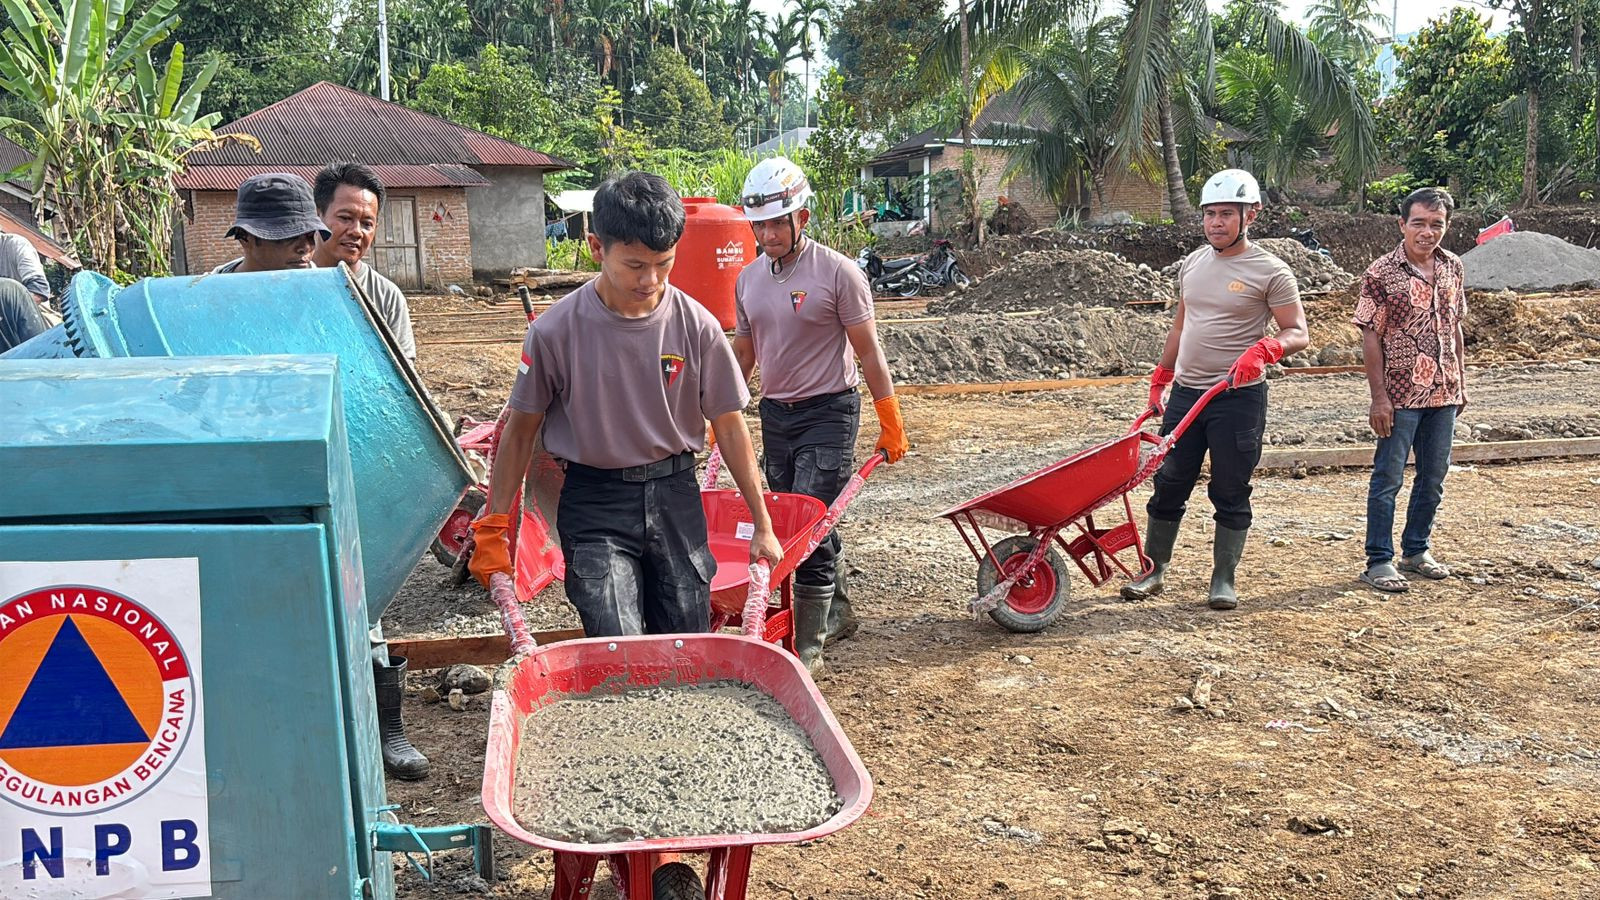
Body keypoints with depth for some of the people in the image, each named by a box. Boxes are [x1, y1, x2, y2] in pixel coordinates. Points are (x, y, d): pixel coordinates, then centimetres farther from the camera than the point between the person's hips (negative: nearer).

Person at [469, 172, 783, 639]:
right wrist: (492, 528, 1)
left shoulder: (696, 326, -7)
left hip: (675, 497, 3)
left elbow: (729, 425, 2)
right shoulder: (555, 331, -12)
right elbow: (521, 430, 0)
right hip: (594, 502, -2)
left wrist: (762, 524, 5)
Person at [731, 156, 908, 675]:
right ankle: (837, 612, 32)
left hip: (828, 413, -6)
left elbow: (868, 352, -7)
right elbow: (742, 354, 17)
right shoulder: (748, 280, 7)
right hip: (775, 414, 6)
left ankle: (808, 646, -3)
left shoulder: (837, 272, -10)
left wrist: (891, 424, -6)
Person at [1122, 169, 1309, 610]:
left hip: (1239, 398, -5)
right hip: (1185, 392, 5)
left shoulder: (1270, 272, -6)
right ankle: (1154, 570, 19)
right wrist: (1160, 378, 21)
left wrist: (1263, 349, -27)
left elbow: (1297, 333, -7)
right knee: (1169, 485, 9)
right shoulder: (1192, 264, 12)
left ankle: (1224, 579, 13)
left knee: (1230, 493, 3)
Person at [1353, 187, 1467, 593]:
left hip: (1444, 393, 6)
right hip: (1401, 394, -6)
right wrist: (1379, 397, -14)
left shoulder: (1453, 267, 5)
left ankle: (1416, 550, 29)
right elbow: (1370, 337, -11)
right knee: (1388, 478, 0)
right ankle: (1379, 560, 8)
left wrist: (1460, 383, 13)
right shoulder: (1381, 273, -11)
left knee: (1433, 477, 14)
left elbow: (1455, 328, 14)